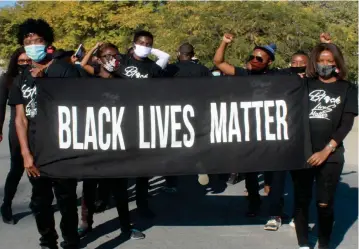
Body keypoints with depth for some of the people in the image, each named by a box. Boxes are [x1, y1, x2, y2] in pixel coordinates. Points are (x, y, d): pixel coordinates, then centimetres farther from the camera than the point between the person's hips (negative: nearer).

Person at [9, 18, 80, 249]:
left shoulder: (65, 69, 0)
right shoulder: (21, 79, 12)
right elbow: (20, 118, 7)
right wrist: (26, 153, -2)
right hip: (36, 152, 4)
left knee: (66, 200, 3)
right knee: (40, 201, 14)